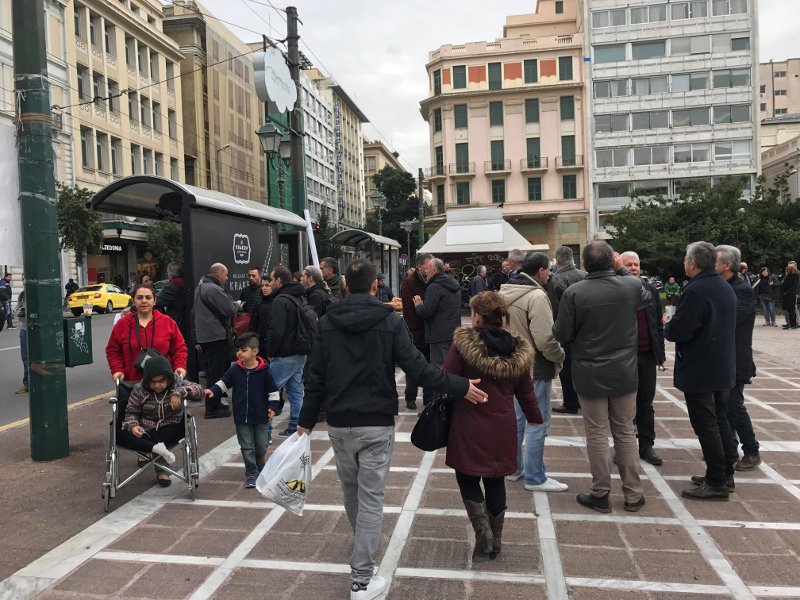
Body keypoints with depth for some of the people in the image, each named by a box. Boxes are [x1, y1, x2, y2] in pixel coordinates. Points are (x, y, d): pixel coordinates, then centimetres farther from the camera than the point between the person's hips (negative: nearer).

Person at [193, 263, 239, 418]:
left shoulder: (200, 287, 17)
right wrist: (236, 305, 0)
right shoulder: (214, 289, -18)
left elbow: (195, 313, 25)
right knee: (216, 372, -3)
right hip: (216, 336, -10)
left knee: (212, 371, 18)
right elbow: (229, 310, -22)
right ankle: (212, 409, 2)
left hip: (204, 335, 10)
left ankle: (214, 404, 27)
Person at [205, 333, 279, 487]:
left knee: (261, 445, 12)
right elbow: (224, 382, 9)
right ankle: (251, 473, 15)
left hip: (260, 416, -1)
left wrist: (272, 407, -8)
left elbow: (273, 390, -2)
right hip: (242, 417, 2)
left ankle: (260, 463, 41)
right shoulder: (235, 369, -2)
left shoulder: (264, 370, -9)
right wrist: (213, 390, -7)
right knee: (247, 447, 4)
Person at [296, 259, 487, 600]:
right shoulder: (390, 321, -9)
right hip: (376, 424, -4)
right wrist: (460, 387, -6)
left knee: (351, 492, 22)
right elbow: (417, 368, -14)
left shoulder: (327, 322, 0)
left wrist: (307, 420, 10)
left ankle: (363, 547, 46)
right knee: (370, 498, 2)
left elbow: (316, 377, 1)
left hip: (339, 423, 4)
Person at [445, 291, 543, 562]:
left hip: (469, 427, -4)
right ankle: (495, 540, 29)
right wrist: (535, 417, 28)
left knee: (467, 479, 12)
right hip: (503, 428, 4)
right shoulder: (518, 349, 1)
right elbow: (525, 392, 10)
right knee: (495, 482, 17)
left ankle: (483, 532, 1)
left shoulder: (463, 342, -14)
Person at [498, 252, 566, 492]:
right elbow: (545, 339, -24)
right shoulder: (537, 296, -21)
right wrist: (560, 356, -7)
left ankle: (513, 467, 31)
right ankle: (534, 477, 12)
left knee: (516, 417, 19)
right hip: (535, 368, -9)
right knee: (537, 422, 2)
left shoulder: (505, 292, 6)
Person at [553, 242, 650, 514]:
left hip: (590, 375, -2)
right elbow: (646, 298, 17)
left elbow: (562, 335, -11)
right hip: (624, 374, 3)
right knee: (625, 433, 14)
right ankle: (633, 494, 23)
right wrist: (622, 271, 21)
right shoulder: (632, 285, -8)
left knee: (597, 435, 7)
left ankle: (600, 494, 17)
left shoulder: (573, 292, -15)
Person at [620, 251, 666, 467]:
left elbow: (658, 323, 10)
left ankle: (647, 445, 21)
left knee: (646, 403, 11)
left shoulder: (650, 290, 7)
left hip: (647, 354, 3)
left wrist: (660, 353, 7)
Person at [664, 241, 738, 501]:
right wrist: (675, 324, 20)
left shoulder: (695, 291, -21)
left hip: (699, 370, -9)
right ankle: (726, 474, 28)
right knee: (720, 420, 18)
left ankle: (716, 483, 6)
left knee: (705, 425, -1)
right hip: (723, 368, 9)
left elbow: (678, 331, -24)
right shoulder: (726, 288, 9)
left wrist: (667, 325, -2)